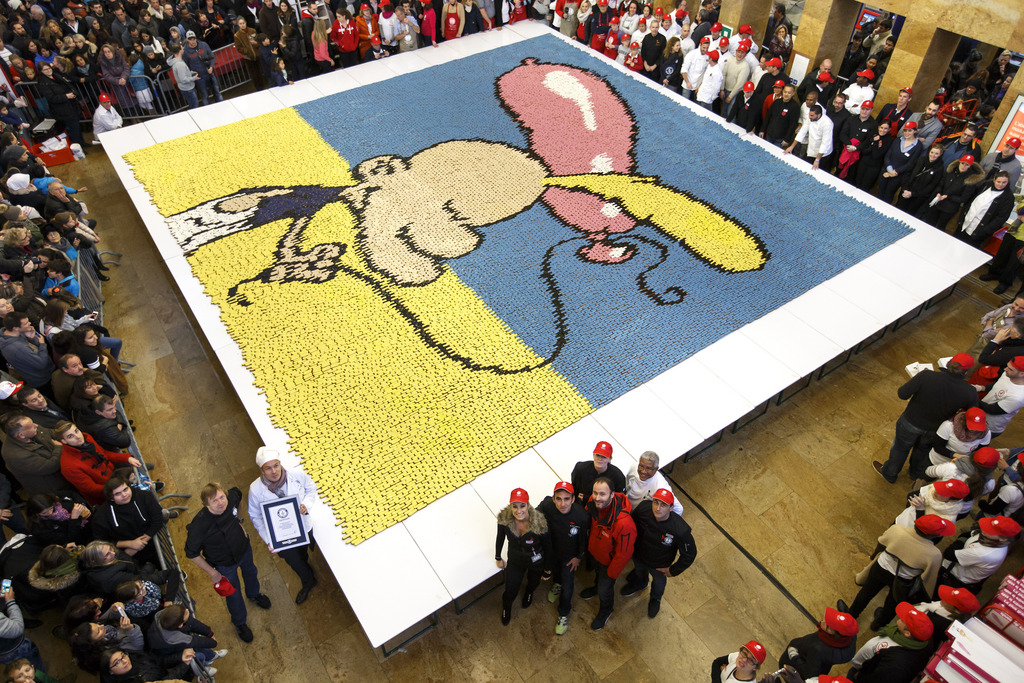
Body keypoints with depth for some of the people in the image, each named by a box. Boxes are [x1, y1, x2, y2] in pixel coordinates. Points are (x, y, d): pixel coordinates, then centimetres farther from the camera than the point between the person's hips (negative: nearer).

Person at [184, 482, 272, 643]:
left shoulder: (231, 498, -30)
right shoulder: (199, 525, -41)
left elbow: (237, 492, -2)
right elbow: (191, 553, -25)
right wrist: (212, 572, -16)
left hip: (244, 548, 4)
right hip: (225, 565, -4)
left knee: (250, 572, 33)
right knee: (233, 593, 20)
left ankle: (254, 594, 69)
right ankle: (239, 622, 52)